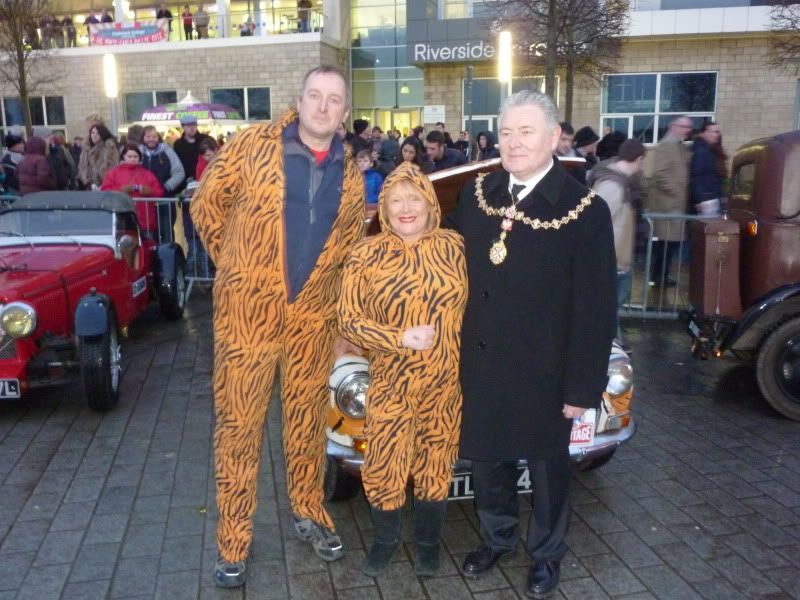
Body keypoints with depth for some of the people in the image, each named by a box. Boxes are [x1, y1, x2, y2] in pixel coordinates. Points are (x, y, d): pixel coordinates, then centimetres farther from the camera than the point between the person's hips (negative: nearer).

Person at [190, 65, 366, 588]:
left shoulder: (350, 175, 5)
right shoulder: (254, 145, -6)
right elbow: (206, 204, 2)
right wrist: (237, 266, 6)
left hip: (314, 319, 3)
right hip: (247, 312, -3)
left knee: (308, 420, 15)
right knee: (239, 425, 6)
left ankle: (308, 512, 37)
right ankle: (234, 539, 22)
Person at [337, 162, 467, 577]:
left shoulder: (455, 247, -2)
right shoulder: (366, 256, -7)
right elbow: (349, 322, -8)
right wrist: (401, 338, -21)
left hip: (447, 382, 1)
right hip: (392, 383, -1)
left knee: (436, 464, 14)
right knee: (384, 464, 7)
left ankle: (428, 542, 38)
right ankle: (385, 539, 36)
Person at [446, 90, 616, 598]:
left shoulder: (585, 211, -13)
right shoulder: (476, 194, 1)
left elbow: (596, 308, -12)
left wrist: (583, 387, -12)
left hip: (543, 372, -4)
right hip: (479, 365, 4)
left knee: (547, 466, 17)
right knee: (486, 461, 19)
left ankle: (546, 554, 42)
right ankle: (498, 538, 46)